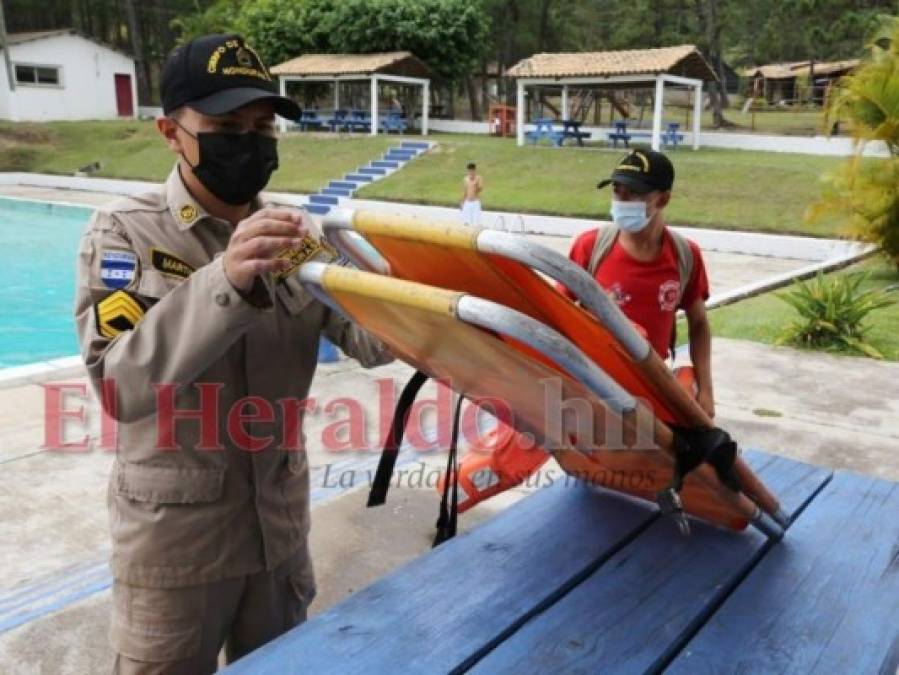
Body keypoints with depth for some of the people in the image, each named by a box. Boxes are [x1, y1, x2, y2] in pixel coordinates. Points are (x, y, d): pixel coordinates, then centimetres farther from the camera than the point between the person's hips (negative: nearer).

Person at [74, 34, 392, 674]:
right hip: (174, 534, -3)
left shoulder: (294, 235, -1)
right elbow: (120, 383, -26)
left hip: (281, 525, 4)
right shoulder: (124, 232, -12)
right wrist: (226, 282, -39)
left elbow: (371, 339, -11)